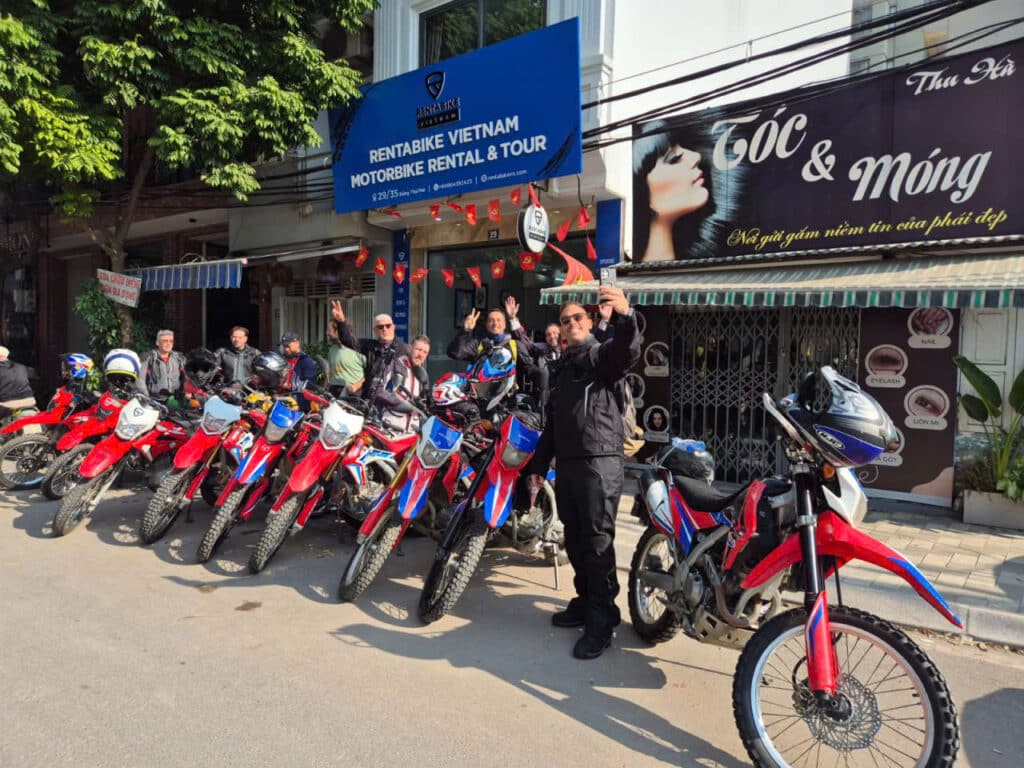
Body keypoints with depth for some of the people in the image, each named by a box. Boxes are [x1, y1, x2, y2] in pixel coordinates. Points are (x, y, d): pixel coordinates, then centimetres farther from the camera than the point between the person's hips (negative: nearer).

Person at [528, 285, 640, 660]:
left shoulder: (603, 355, -1)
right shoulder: (560, 368, 22)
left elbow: (628, 351, -27)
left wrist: (625, 315, -47)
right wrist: (539, 463, 21)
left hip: (599, 461, -8)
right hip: (567, 462, 8)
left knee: (597, 542, -8)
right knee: (574, 540, 13)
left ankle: (602, 621, -1)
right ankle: (585, 602, 27)